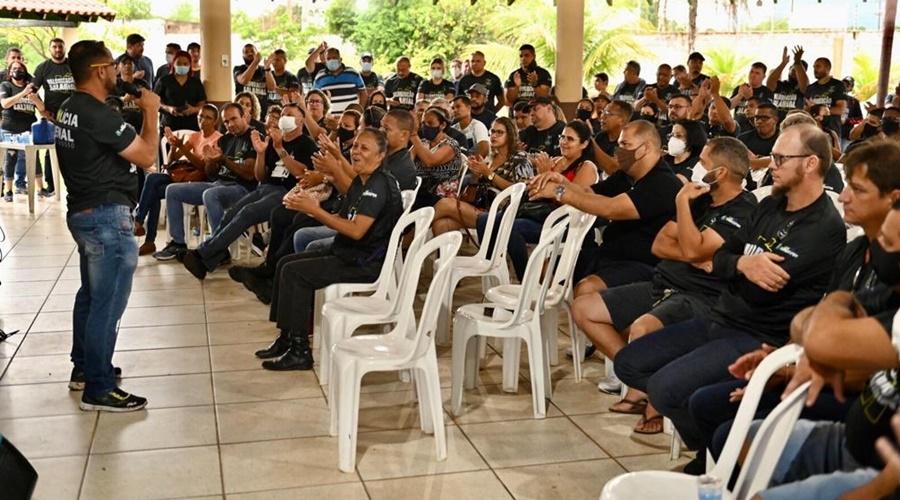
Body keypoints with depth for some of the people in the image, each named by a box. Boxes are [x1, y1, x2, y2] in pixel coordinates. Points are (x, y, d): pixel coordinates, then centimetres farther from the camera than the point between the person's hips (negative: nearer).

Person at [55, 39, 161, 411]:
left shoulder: (70, 109, 11)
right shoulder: (99, 115, -21)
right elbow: (147, 157, -18)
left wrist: (136, 113, 12)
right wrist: (151, 111, -9)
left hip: (84, 212, 11)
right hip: (107, 217, -11)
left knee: (91, 294, 21)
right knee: (107, 302, -5)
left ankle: (83, 368, 33)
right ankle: (98, 389, 0)